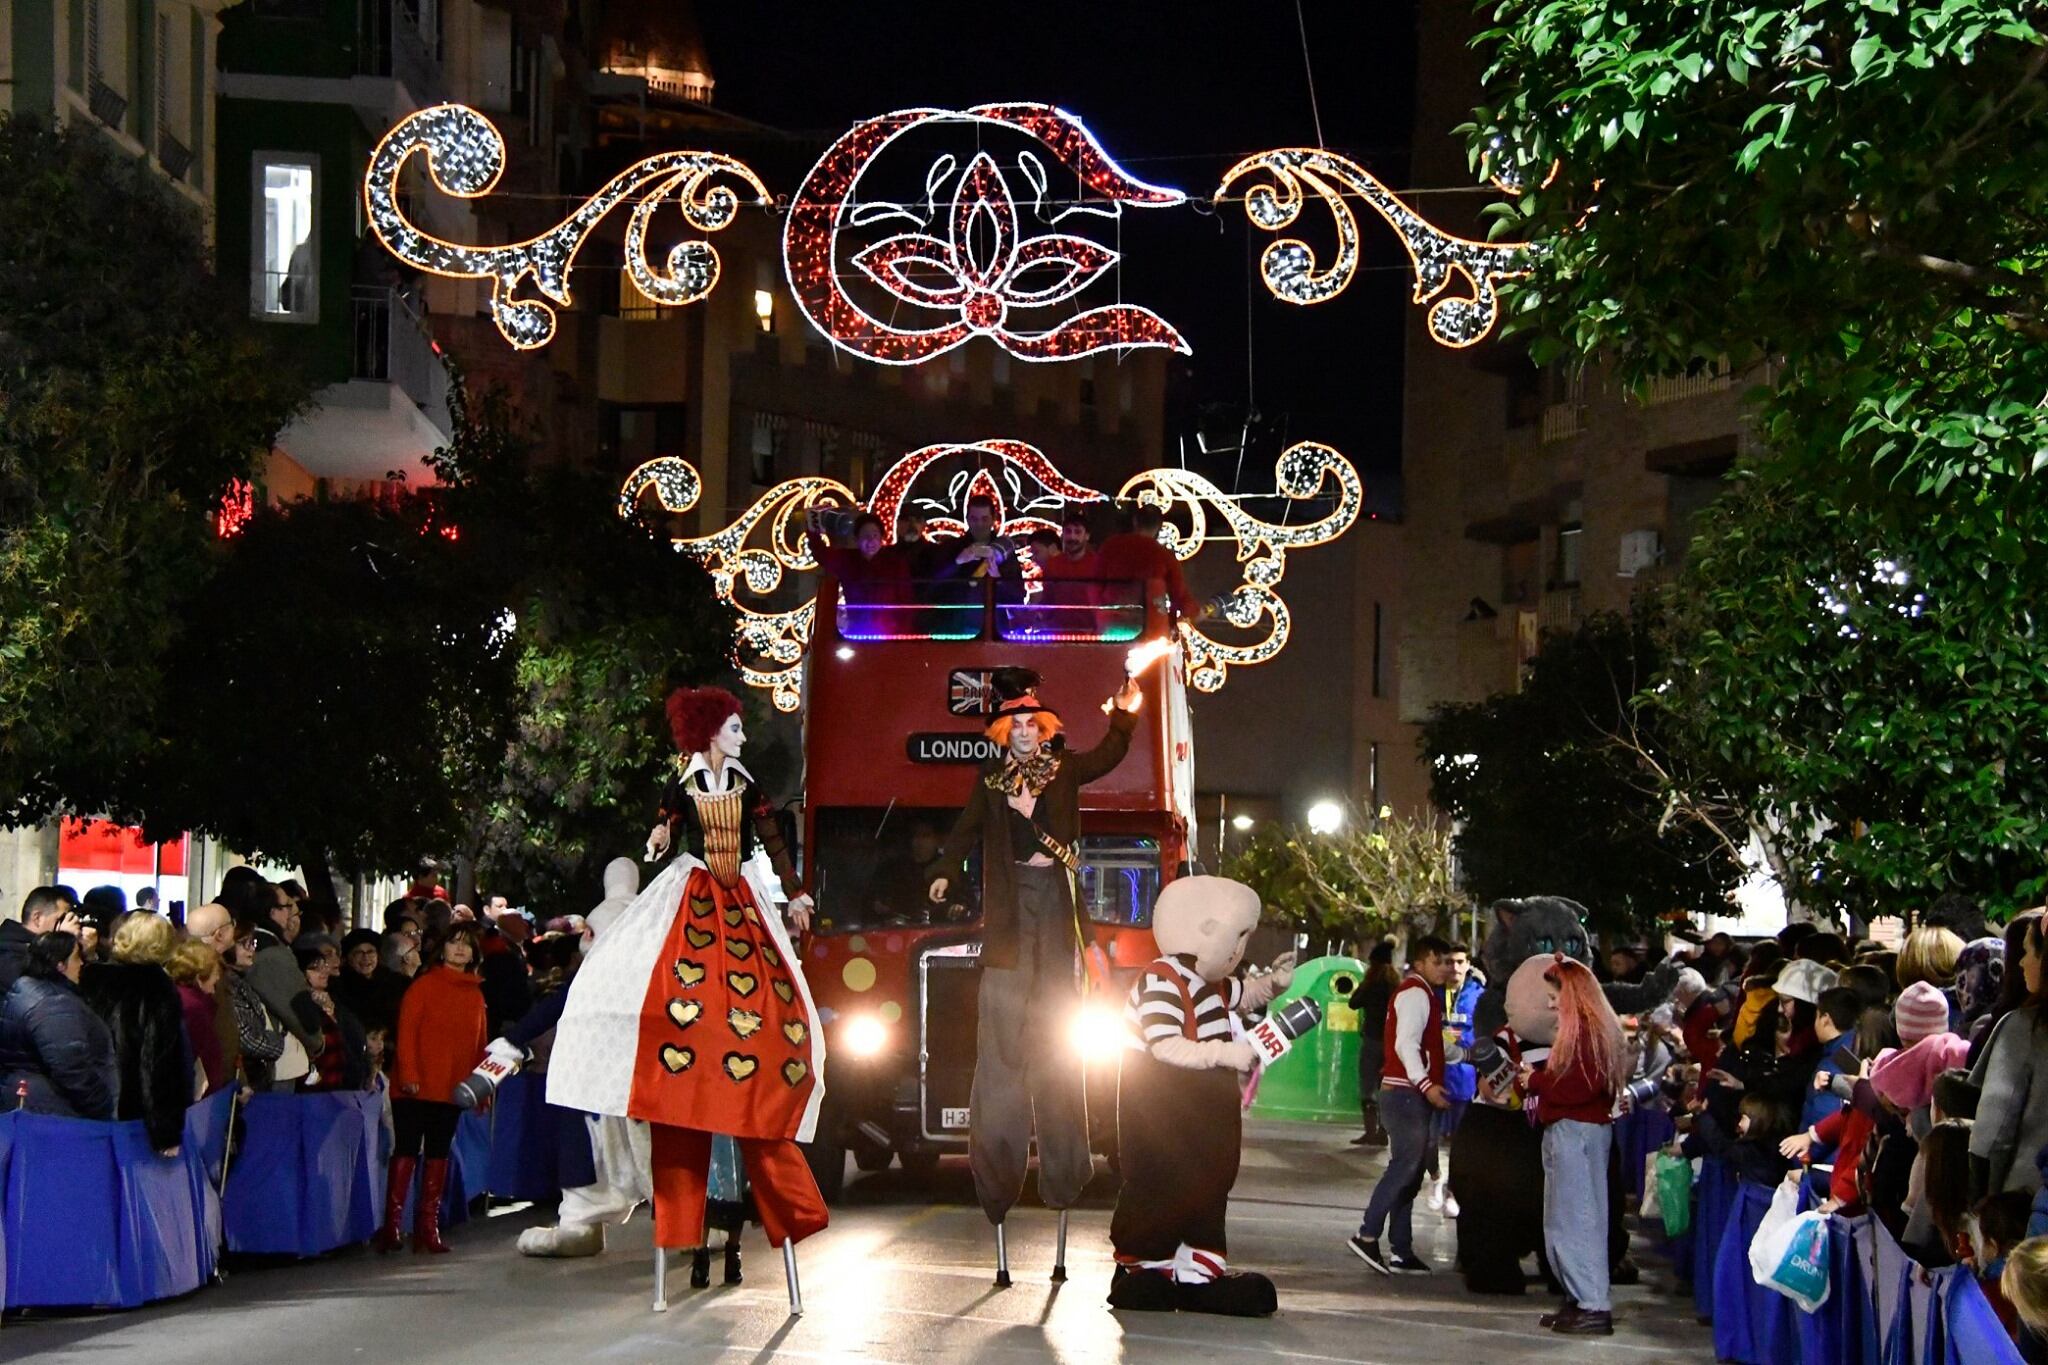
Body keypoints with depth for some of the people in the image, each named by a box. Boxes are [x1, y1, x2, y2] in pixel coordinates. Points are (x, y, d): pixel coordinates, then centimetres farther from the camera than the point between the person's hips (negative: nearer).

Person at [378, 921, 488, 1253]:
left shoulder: (475, 993, 14)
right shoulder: (425, 985, -1)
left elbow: (480, 1042, 15)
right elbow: (407, 1030, -7)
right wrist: (408, 1073, -16)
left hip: (451, 1089, 5)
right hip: (418, 1086, -5)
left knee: (438, 1153, 8)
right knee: (407, 1149, -5)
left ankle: (428, 1225, 12)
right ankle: (392, 1223, -4)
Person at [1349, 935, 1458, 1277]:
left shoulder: (1425, 995, 22)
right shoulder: (1414, 993, -10)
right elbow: (1406, 1043, -21)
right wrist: (1426, 1084, -28)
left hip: (1416, 1094, 11)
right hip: (1406, 1092, -11)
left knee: (1408, 1171, 9)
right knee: (1406, 1165, -16)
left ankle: (1401, 1251, 11)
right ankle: (1367, 1235, -19)